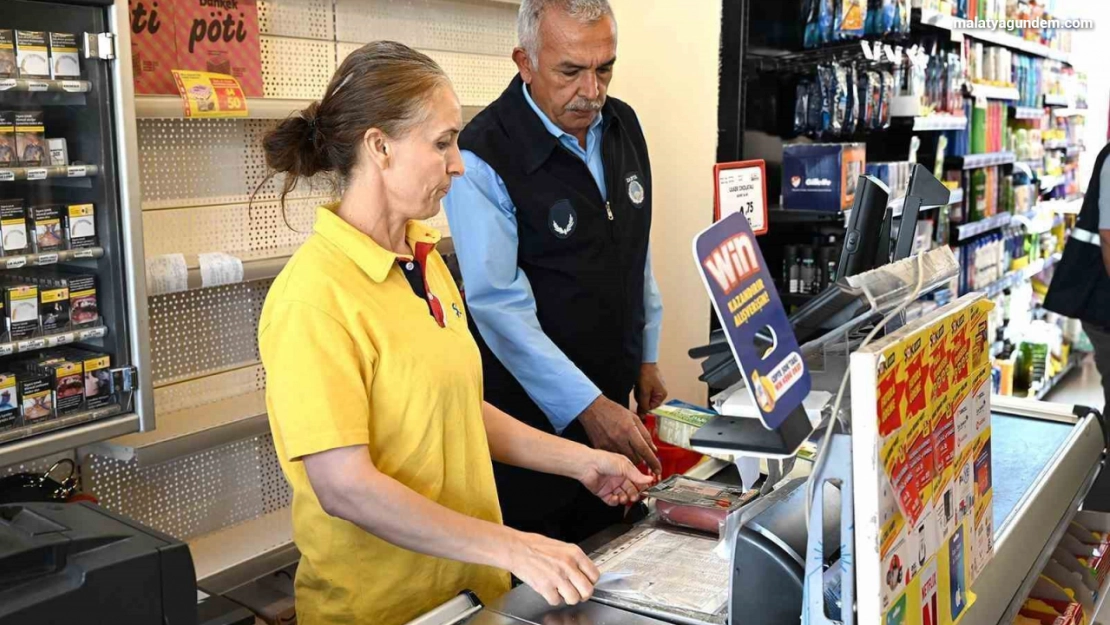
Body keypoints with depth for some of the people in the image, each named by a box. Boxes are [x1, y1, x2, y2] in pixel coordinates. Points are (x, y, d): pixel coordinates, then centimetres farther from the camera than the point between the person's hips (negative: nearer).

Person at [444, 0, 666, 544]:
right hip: (534, 410, -6)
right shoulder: (485, 157, -20)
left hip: (610, 397, 6)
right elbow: (498, 302, -22)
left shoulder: (623, 127, 2)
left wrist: (647, 357, 12)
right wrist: (585, 405, -25)